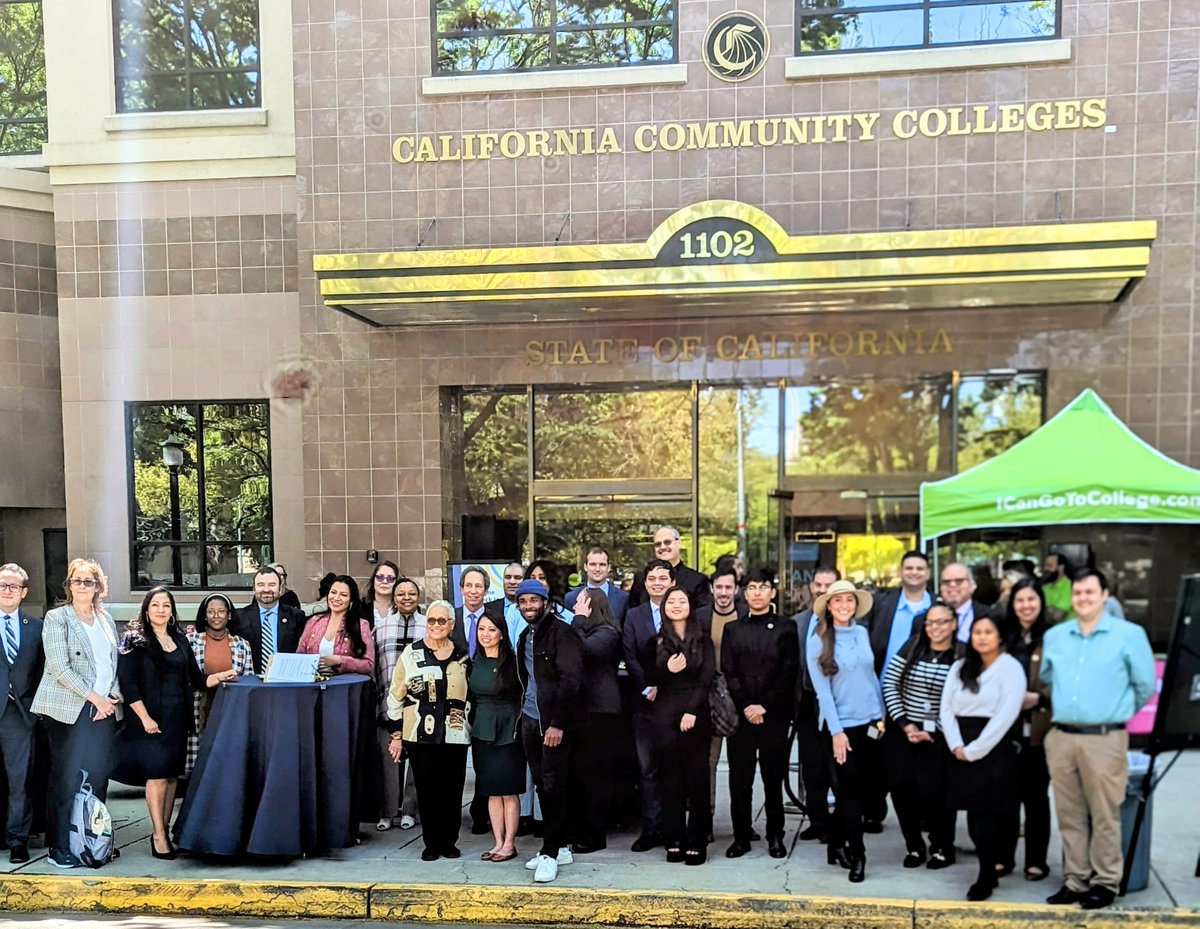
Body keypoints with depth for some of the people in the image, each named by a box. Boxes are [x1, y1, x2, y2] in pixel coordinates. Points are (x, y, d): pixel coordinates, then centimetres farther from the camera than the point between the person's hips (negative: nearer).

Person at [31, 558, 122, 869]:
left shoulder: (106, 620, 14)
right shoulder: (56, 618, -2)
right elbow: (60, 667, -10)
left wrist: (113, 698, 1)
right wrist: (95, 698, -12)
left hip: (104, 708, 5)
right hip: (69, 709, -5)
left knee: (98, 777, 5)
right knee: (66, 779, -2)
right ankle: (59, 847, 7)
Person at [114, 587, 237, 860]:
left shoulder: (180, 640, 12)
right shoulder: (135, 639, -3)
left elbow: (196, 680, 14)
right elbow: (127, 684, -10)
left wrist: (220, 676, -4)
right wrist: (145, 718, -15)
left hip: (178, 718, 5)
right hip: (151, 719, -5)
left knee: (172, 775, 6)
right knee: (157, 775, -5)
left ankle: (163, 830, 15)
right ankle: (159, 836, 3)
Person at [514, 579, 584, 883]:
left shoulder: (561, 632, -10)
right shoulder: (525, 637, 15)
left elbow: (570, 679, -17)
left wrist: (558, 723, -20)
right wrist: (522, 713, 11)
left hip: (555, 721, -8)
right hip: (530, 719, 8)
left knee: (553, 785, -4)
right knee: (542, 785, 10)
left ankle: (550, 853, 2)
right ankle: (560, 847, 20)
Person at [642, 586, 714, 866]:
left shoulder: (703, 641, 6)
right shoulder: (656, 642, 9)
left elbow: (706, 680, -2)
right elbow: (647, 678, 6)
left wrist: (692, 711, -13)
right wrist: (667, 670, -13)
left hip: (696, 714, -1)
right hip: (664, 714, 1)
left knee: (697, 777, -1)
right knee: (670, 778, 3)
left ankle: (697, 842, 5)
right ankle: (674, 840, 9)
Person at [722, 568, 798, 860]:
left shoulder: (786, 628, 5)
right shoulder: (732, 629, 11)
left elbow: (789, 673, -3)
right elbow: (728, 672, 3)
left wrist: (764, 706, -10)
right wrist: (746, 706, -9)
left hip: (774, 715, -1)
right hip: (740, 715, 2)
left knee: (774, 779, 5)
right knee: (739, 780, 3)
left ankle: (775, 836, 16)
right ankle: (741, 836, 13)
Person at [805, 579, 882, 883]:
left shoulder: (862, 634, 5)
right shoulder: (818, 641, -8)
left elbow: (872, 676, 13)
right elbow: (822, 689, -9)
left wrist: (881, 715, 10)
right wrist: (836, 731, -12)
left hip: (870, 722, 5)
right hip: (842, 725, -5)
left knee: (865, 785, 11)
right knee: (851, 789, 0)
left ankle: (837, 844, 27)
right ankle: (856, 855, 11)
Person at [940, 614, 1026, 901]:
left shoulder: (1011, 668, -4)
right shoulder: (959, 667, 13)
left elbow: (1005, 716, -11)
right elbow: (946, 708, 8)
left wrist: (974, 749, -12)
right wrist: (956, 746, -5)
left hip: (994, 749, -5)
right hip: (962, 752, 5)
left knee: (988, 813, -5)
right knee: (973, 813, 5)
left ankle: (986, 877, 4)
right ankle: (995, 864, 19)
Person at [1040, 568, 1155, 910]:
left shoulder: (1129, 634, -3)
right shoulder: (1054, 636, 10)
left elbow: (1145, 686, 2)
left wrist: (1117, 712, 11)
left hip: (1105, 739, -4)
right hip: (1060, 737, 5)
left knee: (1104, 816, 1)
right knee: (1070, 816, 11)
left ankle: (1105, 882, 14)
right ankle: (1075, 880, 20)